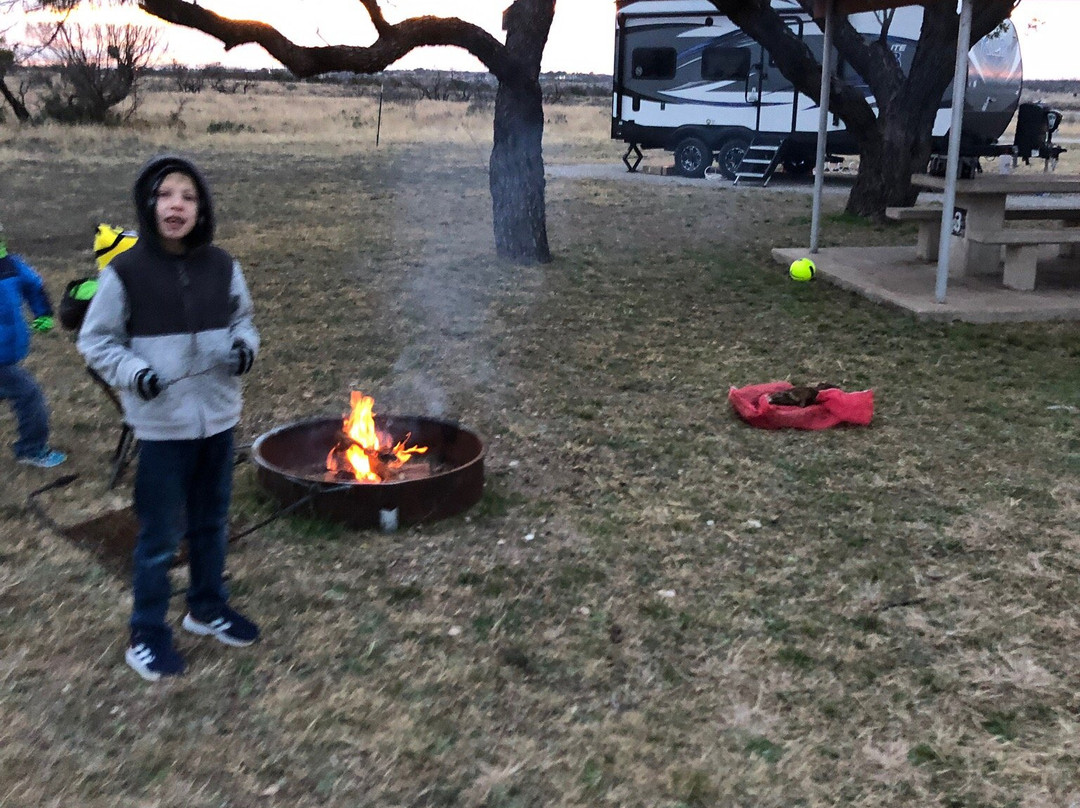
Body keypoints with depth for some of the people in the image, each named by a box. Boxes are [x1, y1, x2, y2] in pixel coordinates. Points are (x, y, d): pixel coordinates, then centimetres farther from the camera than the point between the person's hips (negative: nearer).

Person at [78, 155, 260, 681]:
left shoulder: (222, 267, -2)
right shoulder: (125, 272, -11)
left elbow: (241, 318, 13)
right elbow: (95, 341, -2)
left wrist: (244, 345, -8)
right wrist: (132, 372, -19)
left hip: (219, 418, 4)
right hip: (162, 425, -4)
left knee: (212, 522, 19)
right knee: (161, 534, 5)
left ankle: (207, 607, 39)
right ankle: (148, 632, 24)